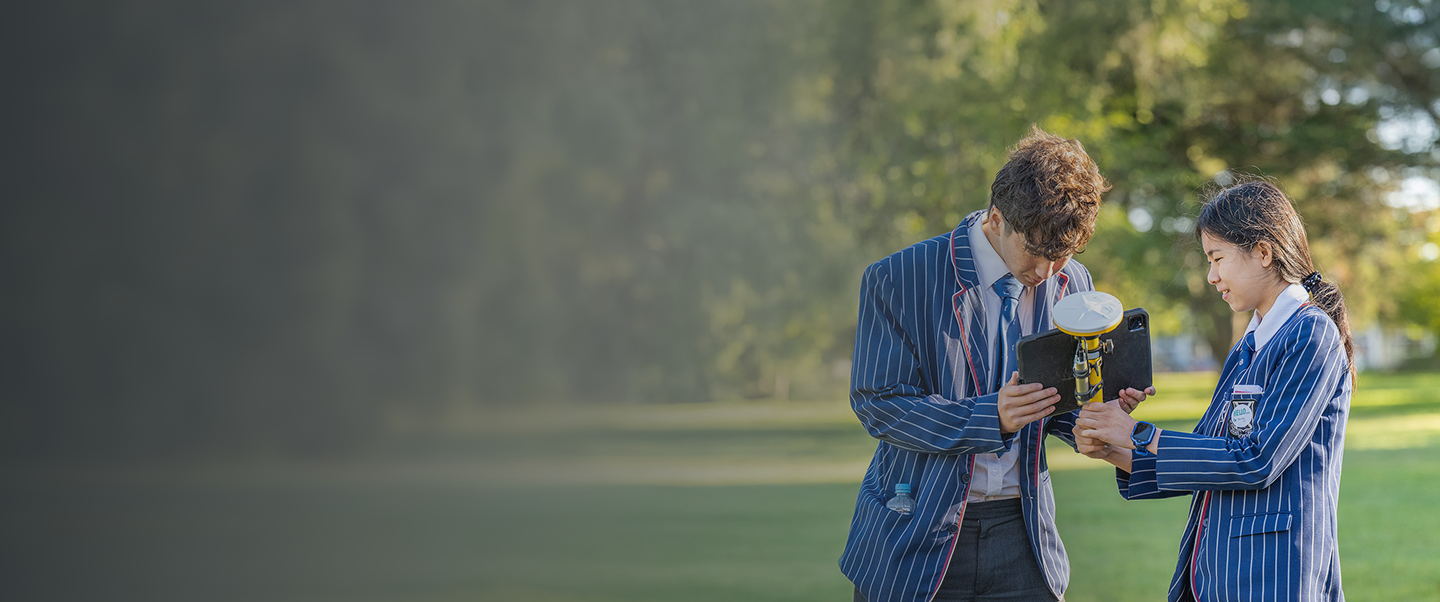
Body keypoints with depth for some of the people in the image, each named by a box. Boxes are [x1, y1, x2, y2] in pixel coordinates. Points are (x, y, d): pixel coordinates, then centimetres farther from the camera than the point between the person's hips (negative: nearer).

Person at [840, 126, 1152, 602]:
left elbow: (1059, 412, 14)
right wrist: (991, 417, -24)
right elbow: (878, 404, -12)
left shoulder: (1071, 285, 6)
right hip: (917, 536, -3)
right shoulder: (898, 280, -9)